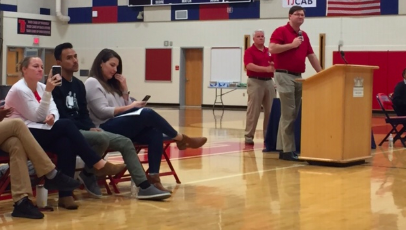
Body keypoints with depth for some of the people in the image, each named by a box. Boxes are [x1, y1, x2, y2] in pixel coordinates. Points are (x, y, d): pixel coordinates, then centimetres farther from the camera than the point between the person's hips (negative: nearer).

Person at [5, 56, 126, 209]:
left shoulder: (41, 87, 12)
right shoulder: (19, 90, -11)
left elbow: (53, 111, 4)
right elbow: (37, 117, -15)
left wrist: (52, 116, -21)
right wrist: (48, 91, -21)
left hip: (40, 132, 7)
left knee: (66, 144, -26)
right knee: (66, 125, -24)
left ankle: (65, 195, -29)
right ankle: (99, 165, -21)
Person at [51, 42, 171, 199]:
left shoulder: (78, 84, 17)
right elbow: (62, 117, -17)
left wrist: (92, 127, -5)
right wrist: (88, 129, -19)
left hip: (83, 130, 9)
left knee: (125, 142, -4)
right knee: (102, 138, -35)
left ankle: (144, 187, -8)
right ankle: (88, 175, -9)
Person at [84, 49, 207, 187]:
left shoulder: (111, 84, 23)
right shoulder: (92, 83, -2)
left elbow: (125, 105, 19)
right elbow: (102, 112, -13)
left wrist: (124, 89, 7)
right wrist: (130, 107, -11)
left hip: (121, 126, 8)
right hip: (106, 130, -8)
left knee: (155, 133, -21)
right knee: (147, 114, -27)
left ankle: (153, 176, -31)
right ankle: (181, 139, -11)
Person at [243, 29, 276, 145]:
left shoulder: (269, 51, 15)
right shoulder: (249, 51, -2)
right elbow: (249, 66, -17)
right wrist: (266, 69, -25)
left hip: (269, 82, 6)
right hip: (255, 82, -5)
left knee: (270, 110, 5)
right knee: (253, 110, -5)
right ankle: (249, 136, 1)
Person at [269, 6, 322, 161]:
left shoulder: (304, 35, 17)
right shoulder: (281, 31, -5)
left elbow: (311, 56, 19)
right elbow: (272, 48, -18)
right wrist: (291, 44, -14)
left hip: (298, 77, 8)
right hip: (284, 76, -8)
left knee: (293, 115, 7)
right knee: (288, 114, -9)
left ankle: (284, 148, 13)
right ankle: (288, 150, -6)